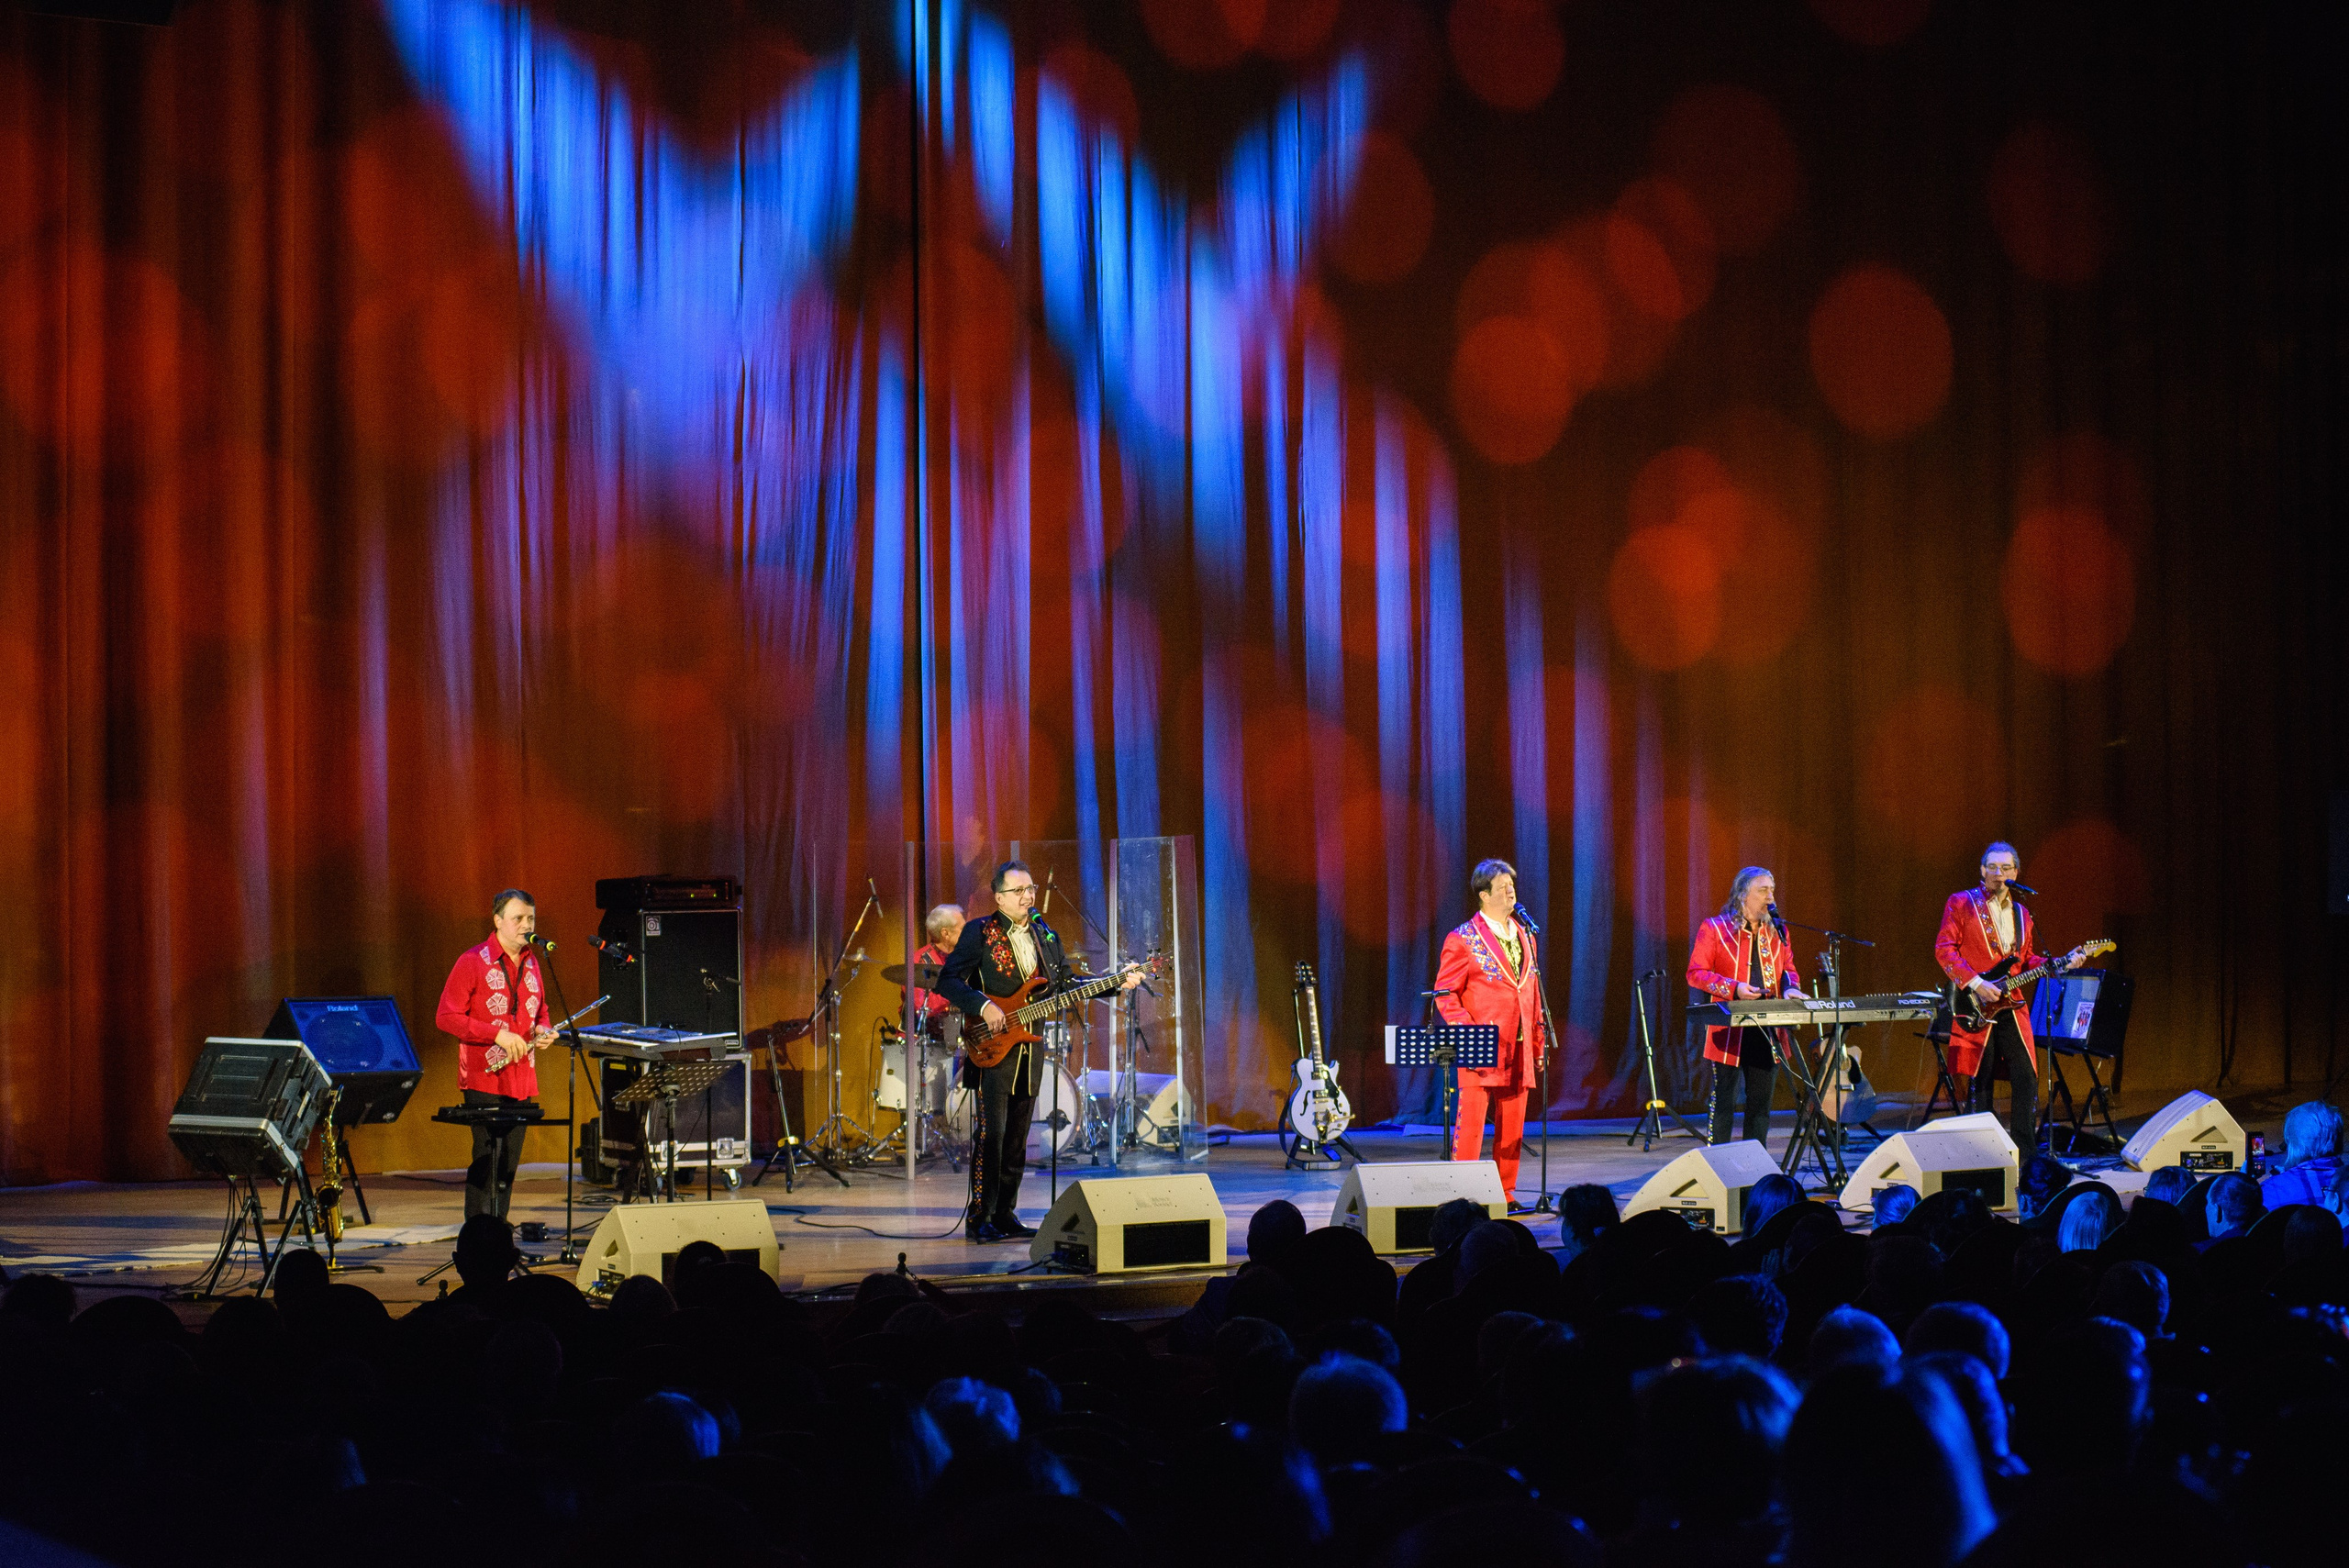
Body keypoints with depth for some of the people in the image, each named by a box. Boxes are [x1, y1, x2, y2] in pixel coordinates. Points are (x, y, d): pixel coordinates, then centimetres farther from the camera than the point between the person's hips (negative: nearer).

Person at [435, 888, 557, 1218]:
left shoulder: (531, 962, 15)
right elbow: (446, 1017, -11)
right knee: (487, 1162, -10)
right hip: (484, 1080, -7)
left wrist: (542, 1029, 3)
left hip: (522, 1080, 7)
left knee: (509, 1165, 9)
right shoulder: (472, 962, -7)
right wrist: (498, 1034, -17)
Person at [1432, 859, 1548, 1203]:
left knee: (1512, 1126, 6)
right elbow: (1445, 994, -4)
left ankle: (1505, 1193, 14)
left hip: (1518, 1051, 6)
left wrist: (1538, 1043, 14)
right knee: (1471, 1122, -7)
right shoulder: (1462, 939, -3)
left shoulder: (1525, 936, 15)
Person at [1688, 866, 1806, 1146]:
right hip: (1729, 1029, -5)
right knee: (1723, 1101, -3)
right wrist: (1734, 988, -18)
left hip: (1768, 1033, 5)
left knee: (1761, 1102, 8)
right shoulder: (1714, 929, -3)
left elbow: (1788, 969, 22)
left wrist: (1790, 986, -2)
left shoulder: (1777, 932, 14)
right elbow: (1696, 973, -6)